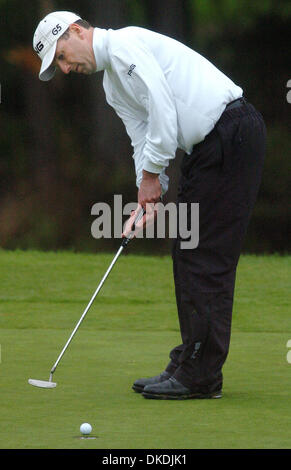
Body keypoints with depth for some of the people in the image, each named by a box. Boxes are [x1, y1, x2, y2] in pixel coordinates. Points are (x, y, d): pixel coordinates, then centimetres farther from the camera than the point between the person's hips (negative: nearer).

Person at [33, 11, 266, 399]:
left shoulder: (125, 44, -10)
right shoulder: (113, 87, 21)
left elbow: (163, 109, -17)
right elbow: (143, 140, 17)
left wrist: (151, 175, -9)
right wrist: (149, 197, 3)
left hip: (234, 131, -10)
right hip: (206, 148, 10)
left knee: (207, 258, -10)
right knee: (188, 255, 11)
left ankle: (200, 376, -8)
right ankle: (189, 365, 15)